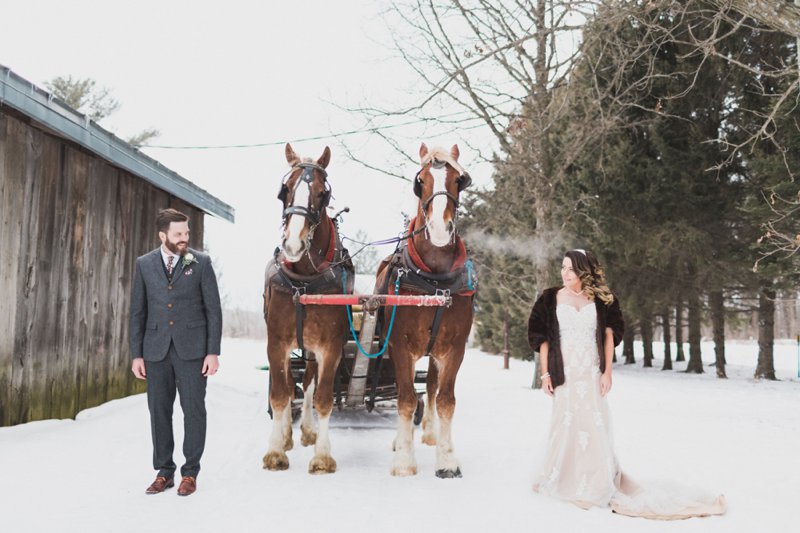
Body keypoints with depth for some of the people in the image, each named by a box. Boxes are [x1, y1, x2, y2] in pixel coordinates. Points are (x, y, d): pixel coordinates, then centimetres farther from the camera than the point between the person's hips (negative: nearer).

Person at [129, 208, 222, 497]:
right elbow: (137, 312, 8)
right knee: (159, 411, 8)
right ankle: (164, 471, 21)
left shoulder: (201, 262, -1)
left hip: (191, 349, -2)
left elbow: (213, 309, -1)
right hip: (156, 350, 2)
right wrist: (136, 354, 3)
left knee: (194, 410, 0)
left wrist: (213, 352, -7)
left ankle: (190, 472, 13)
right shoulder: (144, 264, 5)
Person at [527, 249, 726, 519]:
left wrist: (607, 372, -1)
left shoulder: (600, 299, 2)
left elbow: (610, 334, 4)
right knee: (565, 425, 3)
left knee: (594, 427, 1)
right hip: (564, 372, 0)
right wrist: (545, 373, -4)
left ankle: (597, 484, 12)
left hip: (591, 374, 1)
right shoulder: (550, 299, 0)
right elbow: (540, 337, 1)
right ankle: (559, 479, 18)